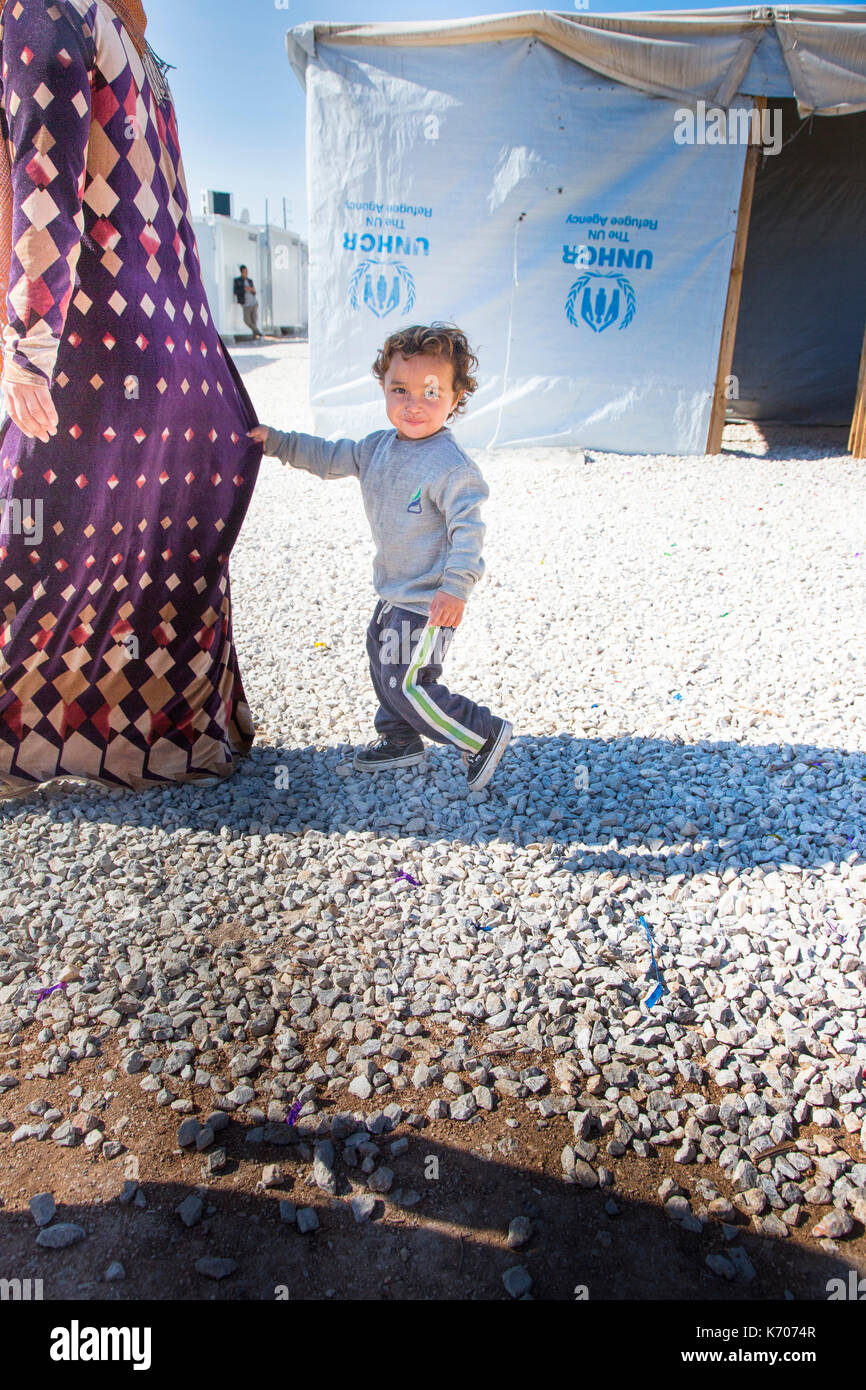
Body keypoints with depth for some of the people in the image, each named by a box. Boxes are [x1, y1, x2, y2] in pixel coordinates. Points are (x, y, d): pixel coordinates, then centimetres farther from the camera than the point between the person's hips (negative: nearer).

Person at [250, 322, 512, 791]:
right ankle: (399, 741, 42)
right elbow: (329, 457, 17)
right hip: (394, 594, 9)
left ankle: (485, 735, 10)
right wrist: (276, 441, 14)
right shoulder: (377, 448, 4)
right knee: (383, 664, 22)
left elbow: (468, 526, -26)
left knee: (406, 684, -5)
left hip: (427, 602, -9)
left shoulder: (450, 465, -22)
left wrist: (455, 587, -34)